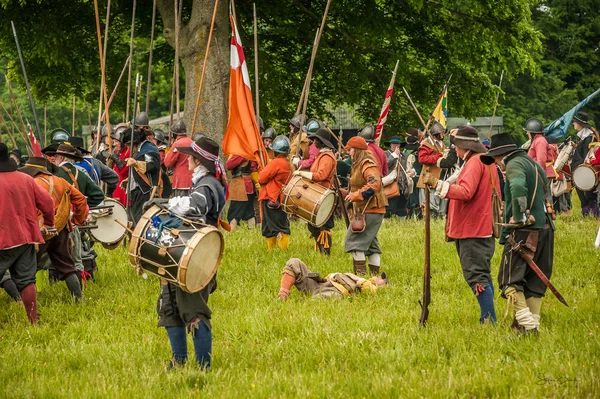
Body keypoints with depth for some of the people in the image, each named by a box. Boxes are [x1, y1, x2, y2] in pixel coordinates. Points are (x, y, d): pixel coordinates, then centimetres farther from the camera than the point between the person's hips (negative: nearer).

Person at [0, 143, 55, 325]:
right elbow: (47, 202, 7)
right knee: (26, 280, 9)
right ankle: (33, 321, 9)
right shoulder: (26, 179, 4)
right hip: (26, 237, 5)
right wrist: (48, 223, 24)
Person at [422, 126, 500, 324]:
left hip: (474, 231, -11)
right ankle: (488, 320, 19)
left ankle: (488, 321, -10)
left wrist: (437, 184, -32)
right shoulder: (486, 160, 18)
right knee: (481, 276, 15)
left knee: (477, 276, -9)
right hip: (483, 227, 11)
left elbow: (465, 192, -28)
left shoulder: (475, 162, -15)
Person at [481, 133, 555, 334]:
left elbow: (518, 187, -27)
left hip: (525, 231, -9)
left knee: (510, 280, -8)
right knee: (534, 282, 11)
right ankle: (533, 324, 10)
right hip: (545, 229, 9)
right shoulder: (535, 165, 23)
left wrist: (519, 217, -21)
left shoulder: (515, 164, -6)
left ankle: (526, 324, -18)